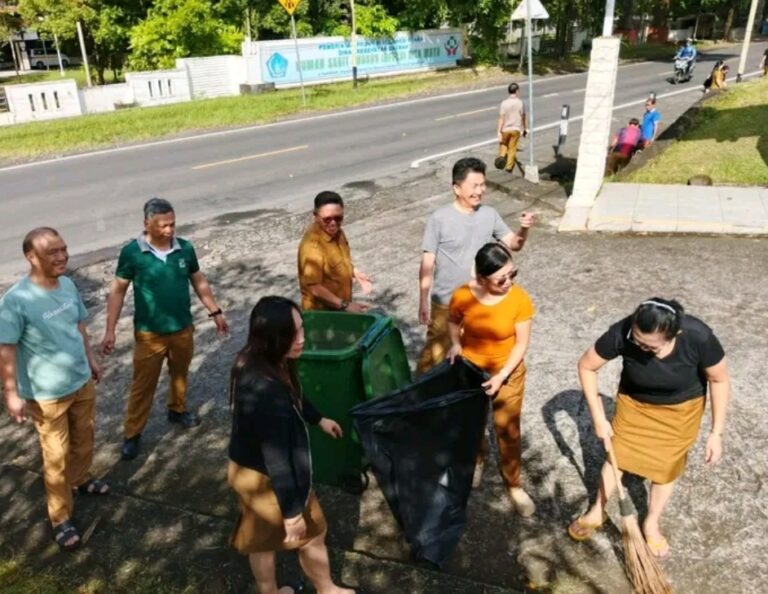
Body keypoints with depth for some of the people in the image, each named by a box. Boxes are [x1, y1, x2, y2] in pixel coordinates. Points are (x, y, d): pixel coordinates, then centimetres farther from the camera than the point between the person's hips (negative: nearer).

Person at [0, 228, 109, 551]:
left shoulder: (68, 285, -4)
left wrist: (91, 359, 18)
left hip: (82, 381, 6)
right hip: (47, 394, -6)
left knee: (84, 440, 24)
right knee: (56, 457, 7)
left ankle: (80, 480, 51)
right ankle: (61, 519, 23)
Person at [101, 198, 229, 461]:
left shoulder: (185, 248, -7)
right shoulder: (132, 252, -14)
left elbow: (199, 282, 7)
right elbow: (117, 291, -8)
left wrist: (215, 312, 8)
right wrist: (110, 330, -10)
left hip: (183, 329, 3)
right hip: (149, 333, -3)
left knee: (180, 374, 23)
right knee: (143, 385, 7)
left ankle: (177, 410, 47)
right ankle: (132, 434, 22)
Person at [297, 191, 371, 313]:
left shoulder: (336, 232, -4)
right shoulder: (312, 246, -31)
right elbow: (314, 288, -28)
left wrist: (355, 273, 0)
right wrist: (345, 305, -26)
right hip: (322, 312, -8)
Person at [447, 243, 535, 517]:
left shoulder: (520, 300, -22)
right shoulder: (462, 296, -21)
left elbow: (521, 344, -14)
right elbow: (453, 320, 3)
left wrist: (501, 376, -22)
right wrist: (456, 343, -14)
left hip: (507, 372, -1)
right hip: (470, 368, 1)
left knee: (508, 430, 8)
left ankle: (513, 484, 29)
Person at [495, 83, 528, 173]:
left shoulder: (504, 103, -12)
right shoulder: (520, 103, -8)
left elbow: (501, 118, -14)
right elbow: (523, 118, 0)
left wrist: (499, 132, -12)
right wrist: (525, 129, 13)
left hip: (505, 129, 0)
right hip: (516, 129, 1)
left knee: (503, 144, 22)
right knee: (512, 148, 12)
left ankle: (501, 156, -4)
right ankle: (509, 166, 15)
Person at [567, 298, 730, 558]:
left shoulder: (699, 337, -36)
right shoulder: (621, 333, -35)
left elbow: (720, 381, -17)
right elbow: (586, 367, -19)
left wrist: (716, 432, -13)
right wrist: (599, 417, -18)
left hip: (681, 409, -1)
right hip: (634, 402, 1)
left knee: (665, 466, 12)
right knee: (616, 455, 14)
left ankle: (651, 524, 39)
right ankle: (597, 512, 38)